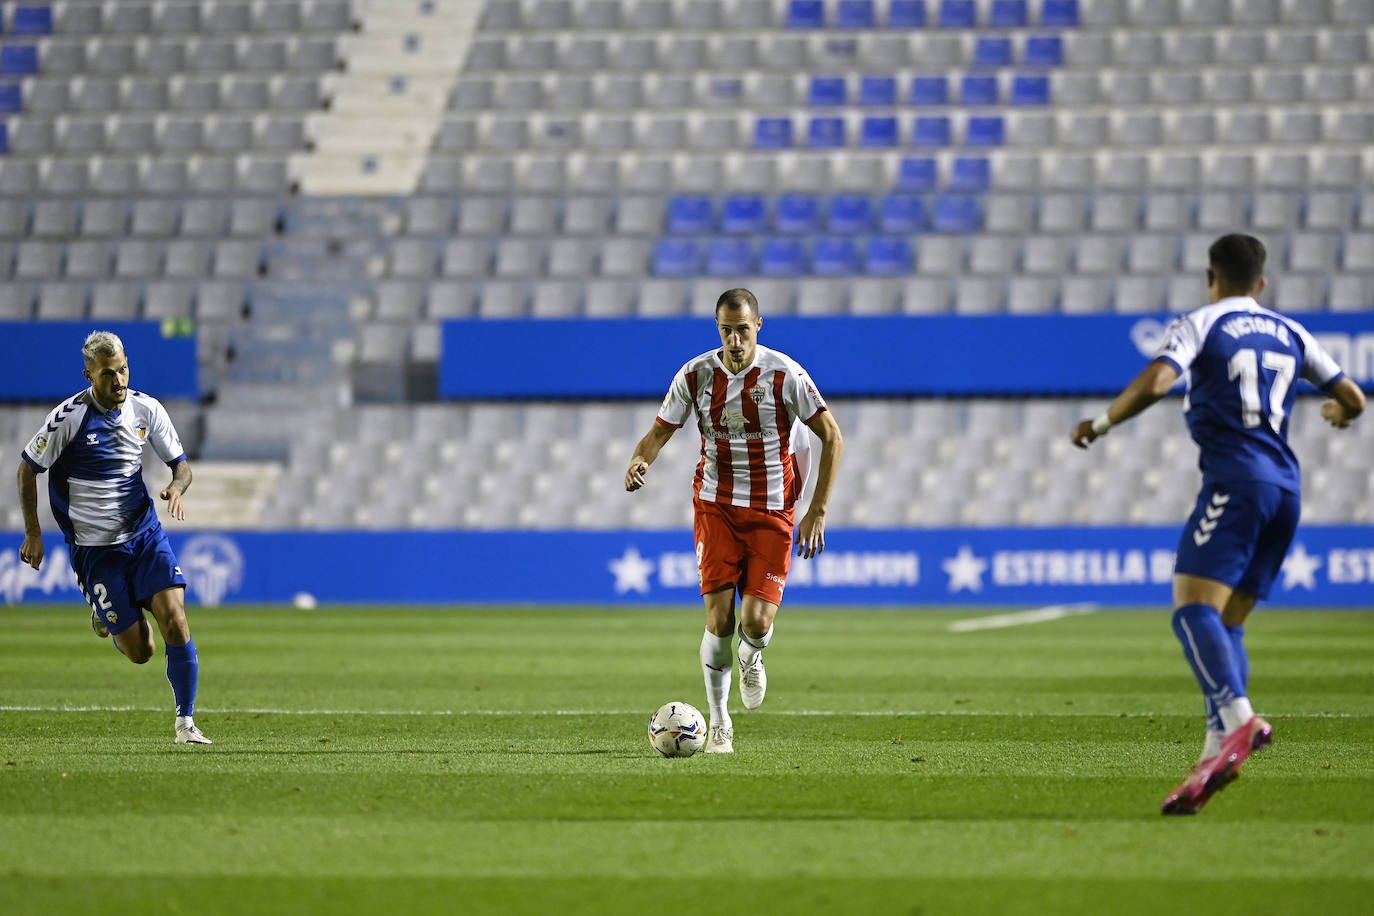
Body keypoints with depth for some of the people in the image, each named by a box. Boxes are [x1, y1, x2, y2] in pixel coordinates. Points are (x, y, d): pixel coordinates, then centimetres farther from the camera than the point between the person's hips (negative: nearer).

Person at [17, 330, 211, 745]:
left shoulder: (146, 409, -4)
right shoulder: (69, 417, -14)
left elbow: (181, 463, 7)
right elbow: (28, 468, -1)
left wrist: (177, 487, -17)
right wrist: (33, 533, -1)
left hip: (145, 535, 3)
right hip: (95, 550, -2)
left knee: (175, 621, -18)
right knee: (139, 651, -3)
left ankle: (185, 722, -7)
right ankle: (104, 614, 33)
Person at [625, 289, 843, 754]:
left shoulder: (783, 374, -11)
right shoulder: (696, 375, -5)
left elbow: (832, 437, -5)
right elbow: (659, 432, 3)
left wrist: (818, 510, -9)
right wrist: (639, 461, -21)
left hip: (772, 513, -1)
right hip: (715, 506, 1)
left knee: (757, 621, -13)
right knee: (719, 616, -10)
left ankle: (751, 657, 26)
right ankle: (719, 724, 5)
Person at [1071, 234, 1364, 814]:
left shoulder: (1200, 325, 3)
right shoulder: (1290, 334, 21)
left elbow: (1155, 381, -14)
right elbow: (1352, 399, 24)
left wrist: (1099, 425, 0)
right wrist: (1339, 413, 49)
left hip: (1234, 478, -7)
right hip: (1285, 484, 7)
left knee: (1193, 608, -18)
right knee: (1226, 622, 10)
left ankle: (1235, 717, -41)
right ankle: (1220, 746, -6)